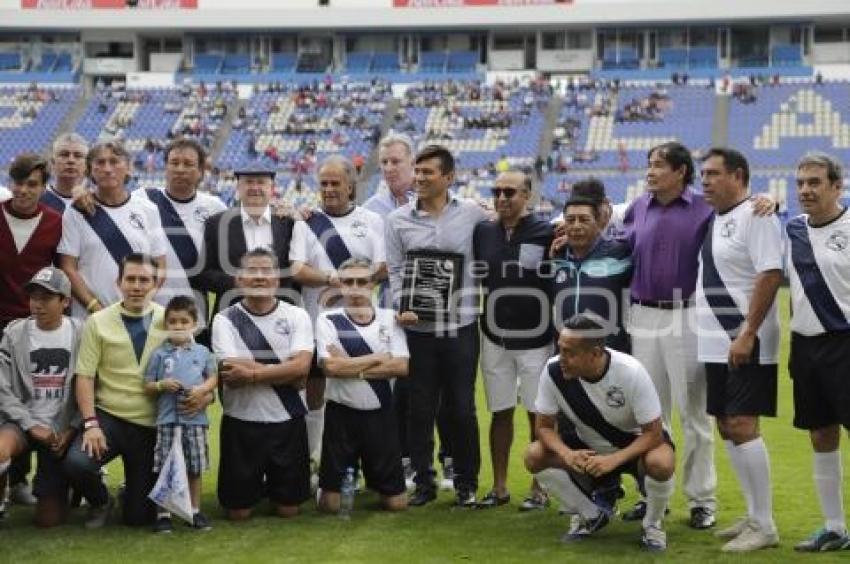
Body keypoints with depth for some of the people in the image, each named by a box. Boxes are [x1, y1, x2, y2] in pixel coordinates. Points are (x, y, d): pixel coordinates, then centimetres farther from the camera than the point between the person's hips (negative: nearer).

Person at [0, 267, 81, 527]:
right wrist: (31, 425, -12)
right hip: (22, 423, 0)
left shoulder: (80, 334, -3)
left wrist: (72, 430, -9)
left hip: (62, 429, 0)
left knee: (49, 519, 3)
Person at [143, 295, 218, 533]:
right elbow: (147, 387, 7)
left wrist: (202, 389, -6)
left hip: (195, 417, 2)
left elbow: (213, 377, 13)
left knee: (195, 468, 8)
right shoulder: (159, 354, 5)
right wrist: (162, 385, -13)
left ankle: (195, 511, 20)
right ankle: (163, 513, 7)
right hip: (167, 418, -1)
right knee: (165, 468, -1)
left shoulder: (202, 352, 9)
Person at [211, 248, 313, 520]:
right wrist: (286, 372, -17)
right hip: (241, 421, -1)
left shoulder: (296, 316, -1)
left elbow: (301, 366, -15)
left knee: (288, 509, 8)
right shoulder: (225, 320, -5)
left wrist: (252, 373, -21)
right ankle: (254, 487, 38)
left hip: (287, 420, 1)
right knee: (238, 512, 6)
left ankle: (275, 489, 41)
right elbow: (230, 374, -17)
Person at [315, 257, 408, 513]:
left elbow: (401, 367, -9)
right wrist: (378, 358, -10)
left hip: (380, 413, 2)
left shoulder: (389, 319, 2)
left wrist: (350, 366, -15)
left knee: (397, 502, 5)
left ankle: (376, 482, 38)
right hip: (341, 414, -2)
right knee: (331, 504, 1)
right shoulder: (328, 320, -5)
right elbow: (330, 366, -18)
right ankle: (344, 480, 35)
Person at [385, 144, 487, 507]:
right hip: (418, 327, 1)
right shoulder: (399, 220, 4)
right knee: (420, 408, 5)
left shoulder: (472, 215, 1)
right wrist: (403, 307, -9)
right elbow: (395, 269, 4)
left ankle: (466, 483, 16)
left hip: (461, 327, -1)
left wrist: (479, 304, -3)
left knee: (462, 408, 5)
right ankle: (424, 482, 16)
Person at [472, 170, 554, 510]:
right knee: (500, 413, 10)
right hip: (495, 338, 4)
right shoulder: (482, 232, 4)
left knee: (539, 415, 4)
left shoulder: (546, 234, -8)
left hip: (536, 339, -4)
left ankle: (539, 489, 13)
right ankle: (499, 487, 19)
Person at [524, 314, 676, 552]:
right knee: (535, 456, -20)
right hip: (588, 448, 4)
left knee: (660, 463, -37)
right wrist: (567, 454, -32)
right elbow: (544, 426, -11)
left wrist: (614, 459, -39)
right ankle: (591, 516, 3)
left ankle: (652, 524, -3)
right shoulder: (553, 371, -21)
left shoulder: (630, 372, -29)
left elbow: (653, 433, -24)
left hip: (635, 444, -4)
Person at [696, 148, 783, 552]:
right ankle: (754, 515, 21)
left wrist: (747, 334, -24)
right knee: (727, 428, 12)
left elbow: (770, 274, -20)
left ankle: (764, 526, -2)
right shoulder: (714, 218, 15)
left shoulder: (755, 215, -12)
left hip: (746, 344, -9)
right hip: (717, 345, 9)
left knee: (742, 426, -10)